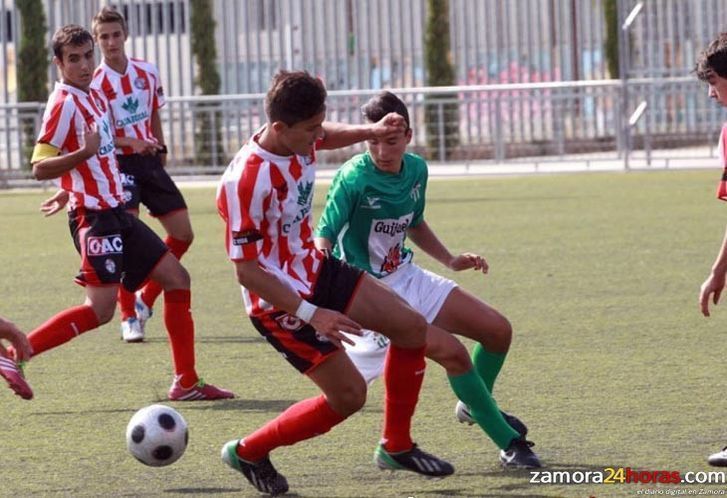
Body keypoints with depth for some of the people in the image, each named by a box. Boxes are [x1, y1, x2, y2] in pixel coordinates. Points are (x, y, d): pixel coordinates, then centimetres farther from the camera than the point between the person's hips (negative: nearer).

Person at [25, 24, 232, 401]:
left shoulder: (93, 96, 13)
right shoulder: (63, 103, -14)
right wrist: (83, 153, -32)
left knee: (176, 278, 7)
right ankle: (16, 354, -10)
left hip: (115, 211, 9)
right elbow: (39, 168, -19)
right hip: (94, 217, -9)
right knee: (101, 309, -16)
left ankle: (186, 383, 9)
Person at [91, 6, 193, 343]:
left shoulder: (147, 72, 6)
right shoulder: (96, 83, -11)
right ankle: (129, 317, -6)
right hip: (118, 164, -6)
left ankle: (146, 299, 19)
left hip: (150, 162, 6)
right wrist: (132, 142, -27)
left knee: (183, 233, 4)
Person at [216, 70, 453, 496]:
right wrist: (310, 315, -30)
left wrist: (371, 131, 5)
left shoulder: (298, 140, -8)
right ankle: (248, 452, 12)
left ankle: (396, 446, 20)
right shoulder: (246, 182, -33)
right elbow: (246, 271, -28)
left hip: (316, 271, 9)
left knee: (412, 328, 6)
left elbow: (329, 136, 22)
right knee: (349, 395, -7)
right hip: (281, 301, -9)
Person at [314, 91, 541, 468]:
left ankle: (475, 405, 35)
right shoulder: (353, 179, -23)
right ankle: (510, 443, -7)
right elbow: (323, 239, -25)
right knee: (451, 351, -22)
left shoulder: (416, 170, 0)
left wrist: (451, 261, 11)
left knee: (498, 330, 7)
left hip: (407, 278, 8)